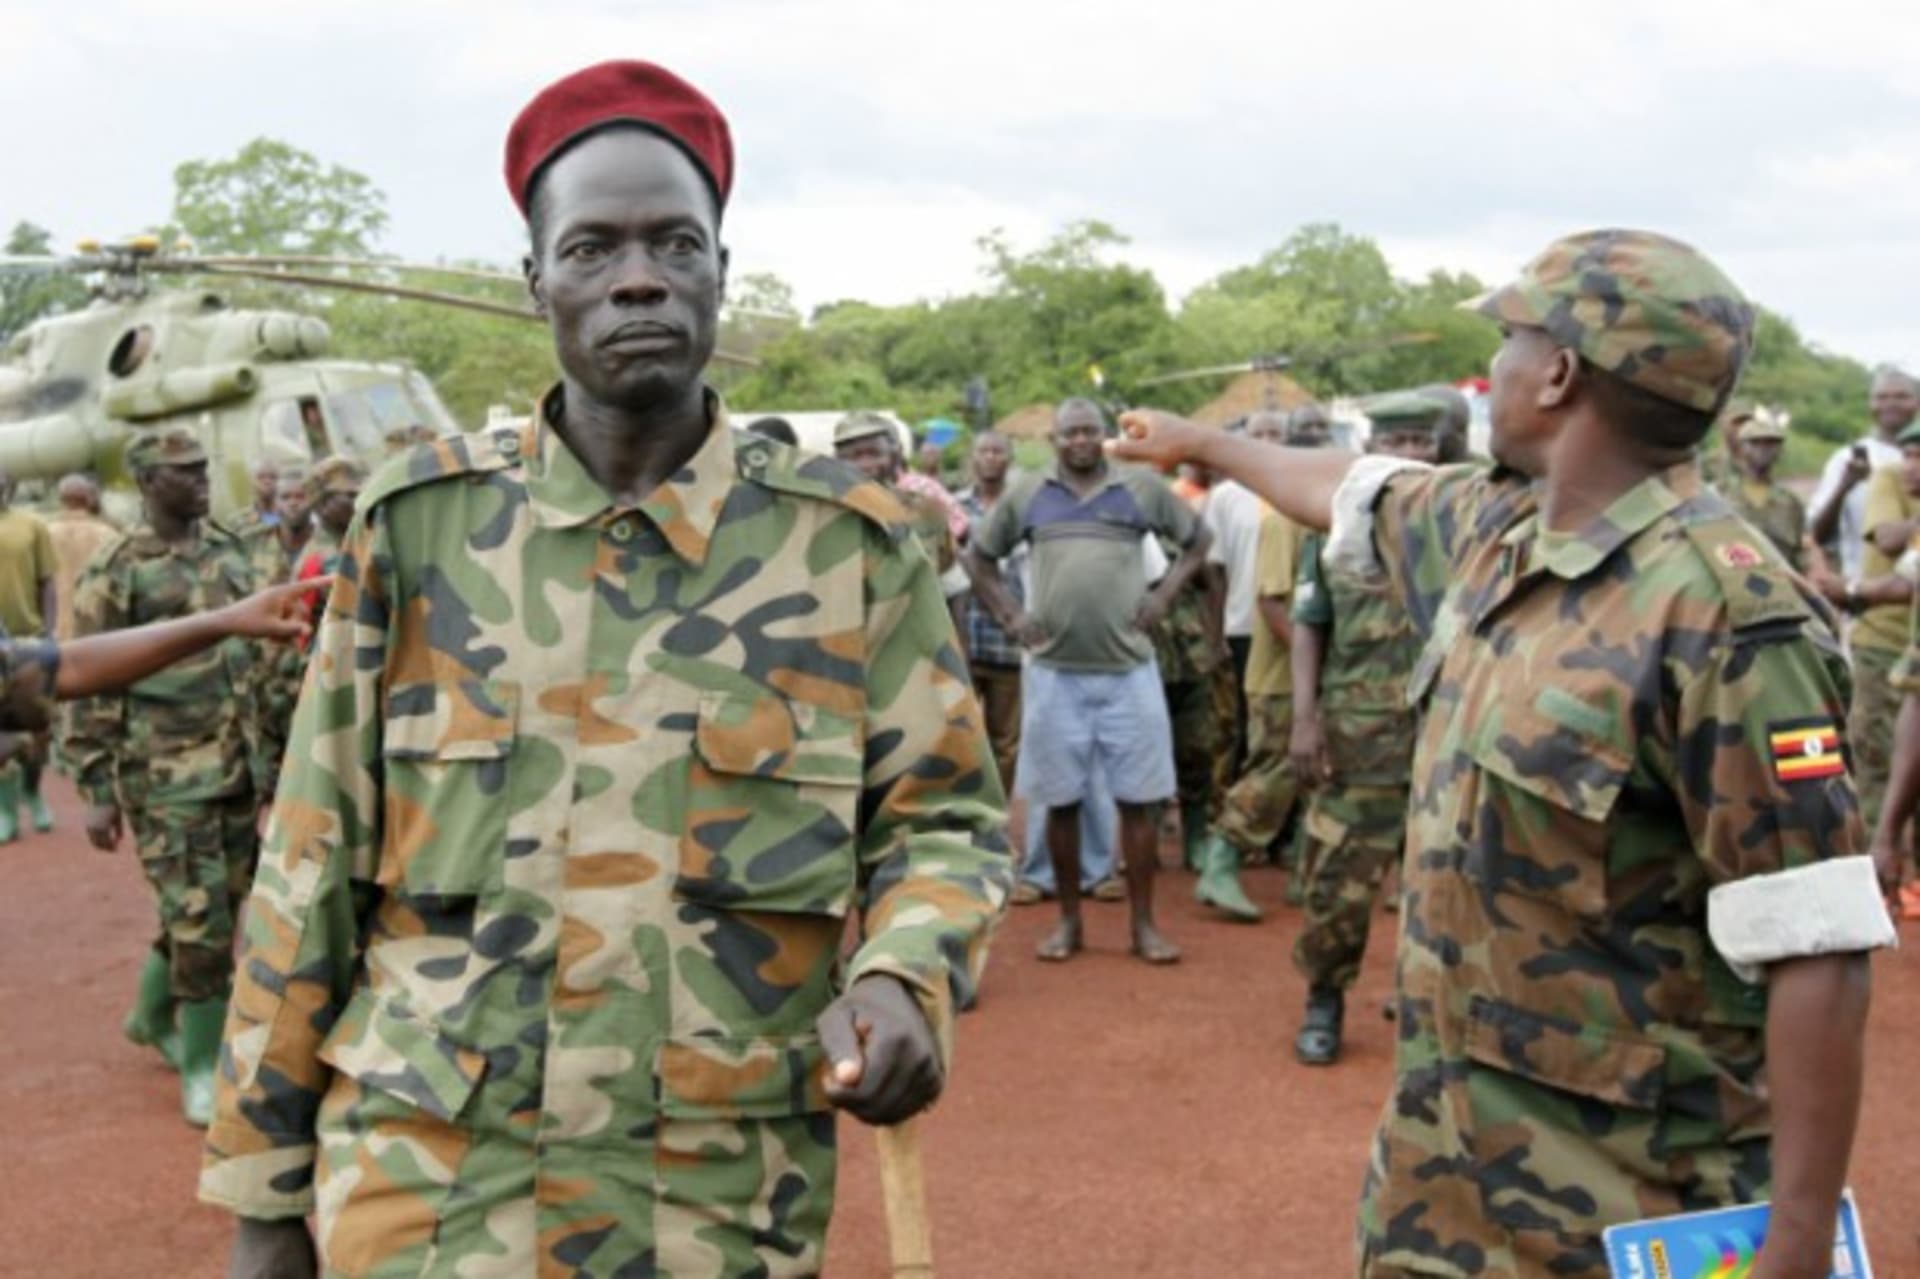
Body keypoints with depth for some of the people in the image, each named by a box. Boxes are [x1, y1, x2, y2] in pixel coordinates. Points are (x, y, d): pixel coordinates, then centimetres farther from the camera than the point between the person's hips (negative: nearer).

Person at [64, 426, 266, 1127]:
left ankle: (153, 1014, 38)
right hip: (167, 779, -6)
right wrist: (96, 793, -10)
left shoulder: (227, 551, 10)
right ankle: (202, 1066, 10)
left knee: (229, 909, 14)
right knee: (201, 922, -5)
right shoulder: (115, 572, -8)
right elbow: (87, 688, -7)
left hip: (241, 770, 6)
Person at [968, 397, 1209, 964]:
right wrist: (1009, 614, 6)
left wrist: (1164, 595, 2)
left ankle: (1144, 923, 12)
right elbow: (978, 555, 17)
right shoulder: (1025, 494, 6)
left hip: (1129, 668, -1)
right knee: (1060, 800, 6)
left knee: (1138, 799, 2)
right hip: (1054, 671, 1)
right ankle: (1068, 921, 18)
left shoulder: (1143, 488, 4)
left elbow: (1198, 539, 15)